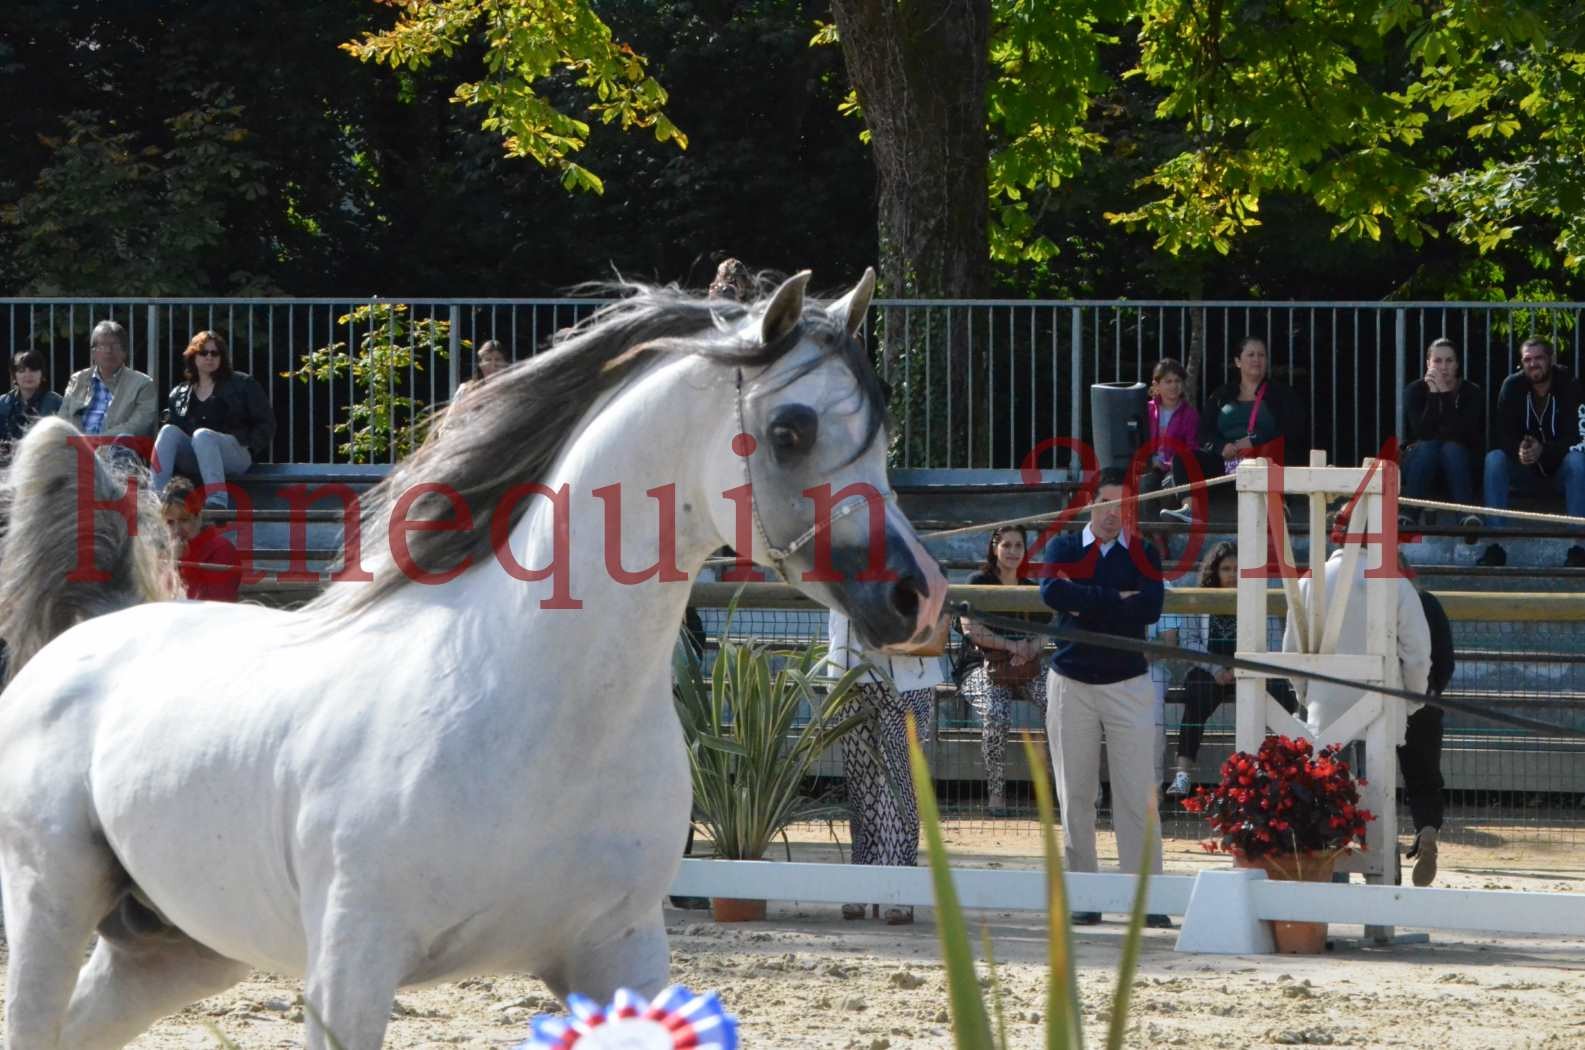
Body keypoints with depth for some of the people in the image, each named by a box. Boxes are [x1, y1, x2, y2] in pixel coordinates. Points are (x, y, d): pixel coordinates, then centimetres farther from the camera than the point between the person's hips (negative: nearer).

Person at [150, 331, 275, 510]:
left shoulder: (242, 384, 13)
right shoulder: (179, 393, 24)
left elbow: (266, 423, 9)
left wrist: (249, 447, -7)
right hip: (192, 460, 4)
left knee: (202, 435, -35)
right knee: (169, 432, -24)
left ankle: (217, 502, -52)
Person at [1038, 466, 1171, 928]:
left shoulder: (1142, 555, 7)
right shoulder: (1063, 548, 8)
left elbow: (1150, 609, -11)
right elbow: (1051, 592, -14)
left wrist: (1085, 606, -11)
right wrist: (1115, 599, -12)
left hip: (1129, 682, -1)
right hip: (1071, 682, 1)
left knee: (1137, 794, -6)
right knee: (1075, 794, 2)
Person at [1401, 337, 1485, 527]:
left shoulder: (1472, 393, -6)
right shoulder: (1415, 391, -5)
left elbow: (1462, 434, -22)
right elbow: (1422, 433, -19)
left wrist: (1445, 394, -24)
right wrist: (1434, 395, -23)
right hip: (1420, 460, 0)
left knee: (1452, 448, -32)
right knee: (1427, 446, -32)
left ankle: (1469, 515, -43)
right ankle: (1409, 514, -41)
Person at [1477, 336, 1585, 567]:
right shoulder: (1513, 386, -3)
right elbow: (1503, 435, -8)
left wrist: (1543, 451, -35)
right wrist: (1519, 451, -32)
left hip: (1560, 469, -2)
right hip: (1525, 471, 2)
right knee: (1494, 459, -26)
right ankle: (1495, 547, -34)